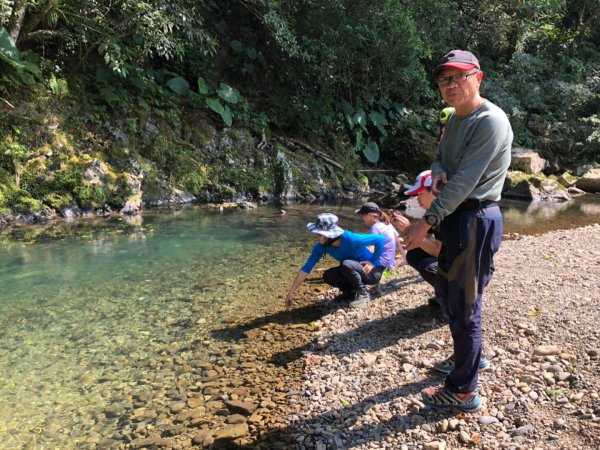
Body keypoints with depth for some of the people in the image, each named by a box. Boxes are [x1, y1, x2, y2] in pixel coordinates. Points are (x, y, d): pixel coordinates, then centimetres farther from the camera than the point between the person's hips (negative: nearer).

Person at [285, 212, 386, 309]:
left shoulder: (351, 239, -32)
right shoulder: (321, 246, -15)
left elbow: (380, 239, -26)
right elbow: (307, 267, -12)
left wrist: (373, 263, -21)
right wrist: (291, 292, -15)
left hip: (373, 272, -6)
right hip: (356, 272, 6)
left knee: (346, 264, -31)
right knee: (328, 276, -14)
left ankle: (363, 294, -11)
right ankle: (352, 291, 9)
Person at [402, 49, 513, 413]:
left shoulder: (490, 121, -19)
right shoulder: (456, 119, 11)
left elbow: (464, 181, -25)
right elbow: (441, 156, 19)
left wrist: (426, 223, -25)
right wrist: (438, 172, -7)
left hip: (476, 221, -10)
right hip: (456, 216, 10)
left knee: (465, 305, -2)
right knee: (448, 291, 22)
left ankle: (463, 392, 12)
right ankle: (468, 356, 44)